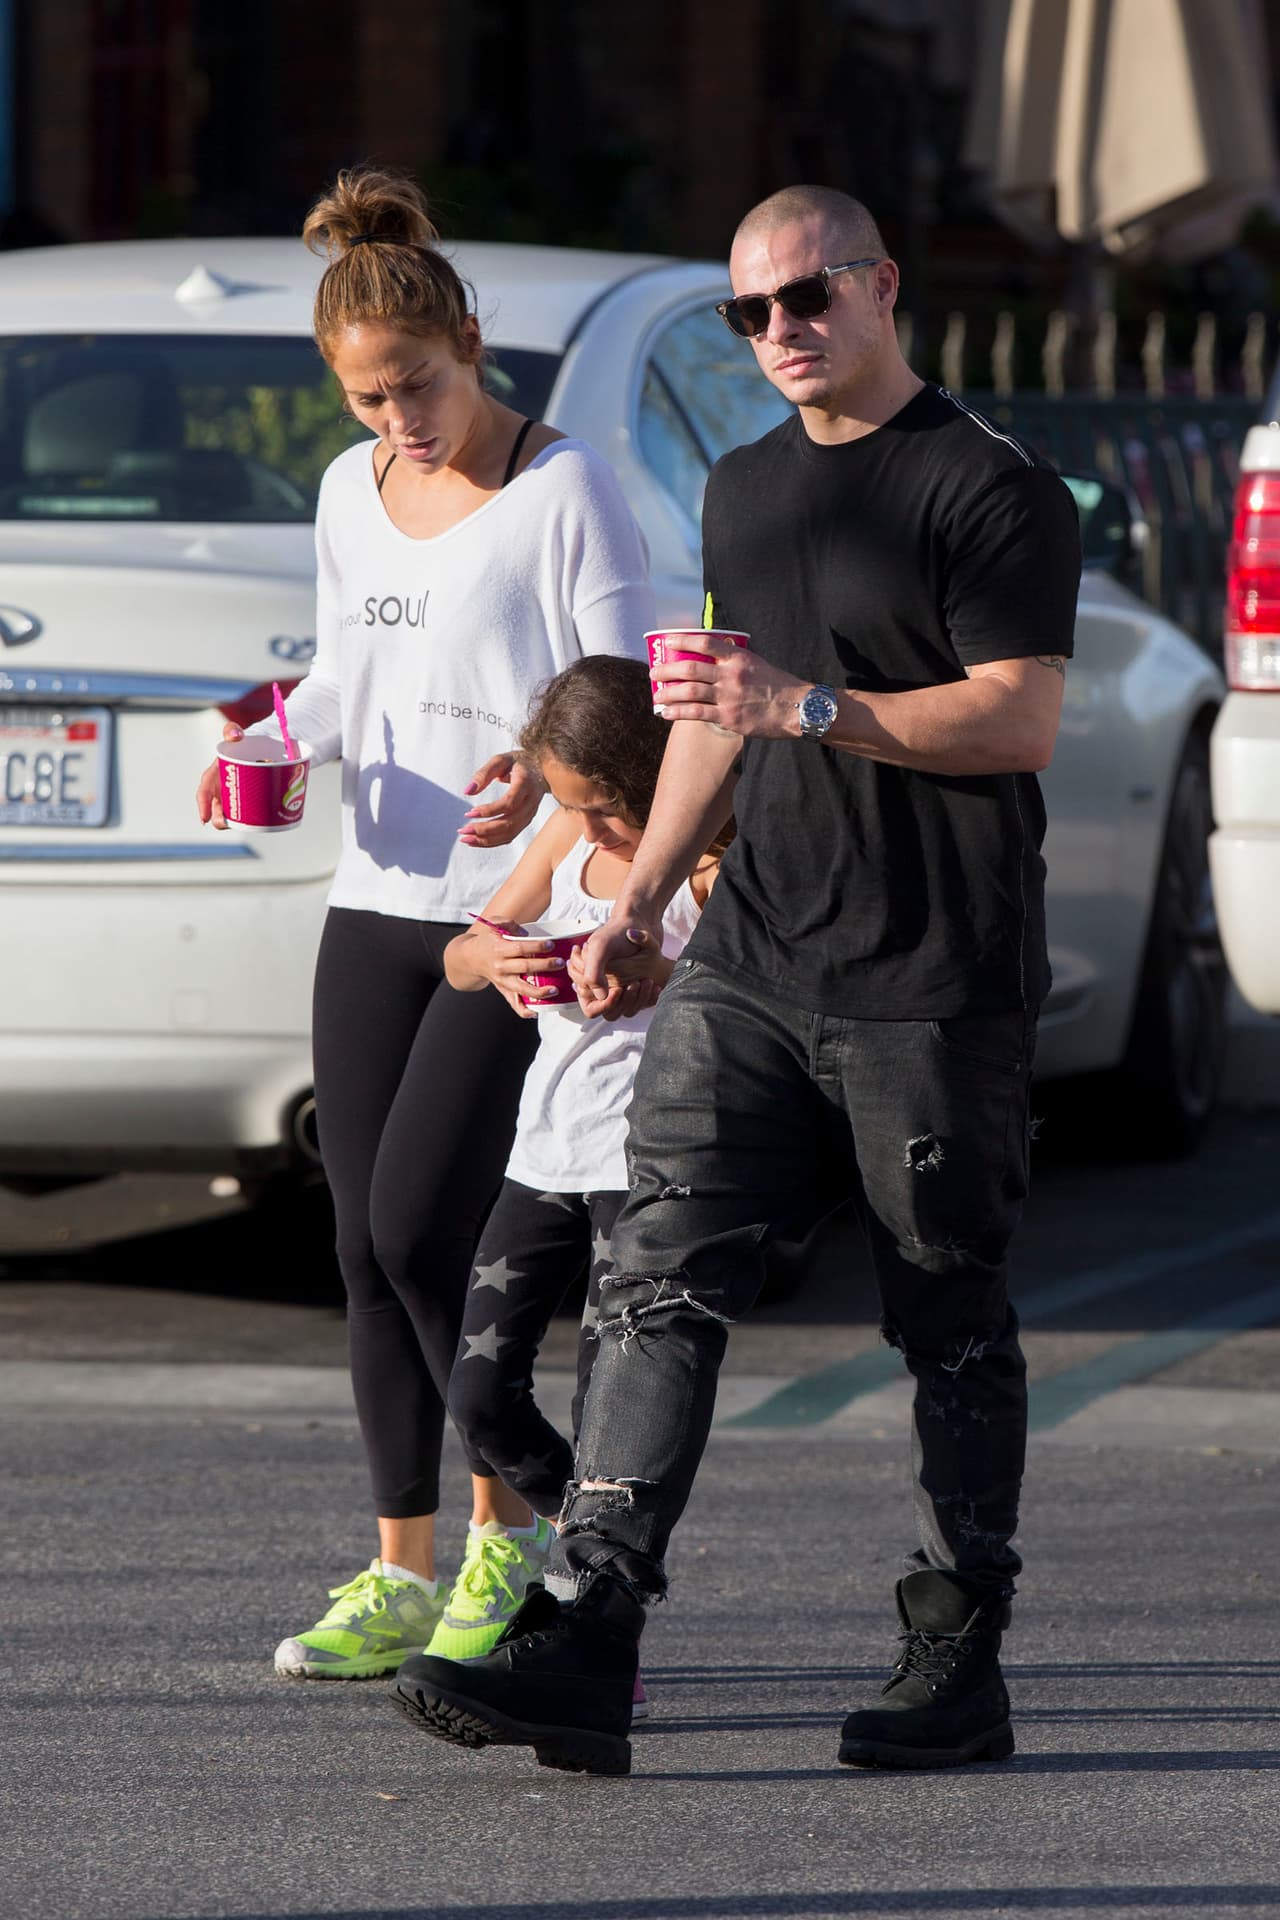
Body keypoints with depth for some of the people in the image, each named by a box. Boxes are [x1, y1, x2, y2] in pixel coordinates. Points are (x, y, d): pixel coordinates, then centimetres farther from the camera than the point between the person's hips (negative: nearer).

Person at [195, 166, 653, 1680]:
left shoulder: (563, 487, -8)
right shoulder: (351, 492, 12)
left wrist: (549, 772, -29)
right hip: (375, 910, 7)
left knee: (419, 1226, -14)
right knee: (368, 1251, 5)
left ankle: (513, 1526, 2)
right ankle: (401, 1576, 14)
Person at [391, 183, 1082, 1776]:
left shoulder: (992, 488, -6)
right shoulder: (743, 490, 18)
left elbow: (1022, 722, -14)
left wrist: (810, 707, -22)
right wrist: (638, 896, 22)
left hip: (935, 984, -6)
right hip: (751, 958, 6)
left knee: (952, 1325, 3)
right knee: (661, 1281, -7)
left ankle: (957, 1661, 12)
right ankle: (582, 1645, -14)